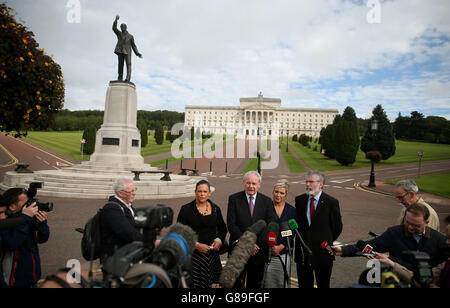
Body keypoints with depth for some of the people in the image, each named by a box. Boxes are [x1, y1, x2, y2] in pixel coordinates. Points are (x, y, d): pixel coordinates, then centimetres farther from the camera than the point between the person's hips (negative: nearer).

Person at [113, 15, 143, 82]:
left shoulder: (130, 36, 18)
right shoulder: (119, 34, 22)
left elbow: (133, 45, 14)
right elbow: (114, 28, 7)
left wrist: (137, 53, 3)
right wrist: (116, 20, -3)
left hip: (127, 51, -2)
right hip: (120, 51, 2)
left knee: (128, 64, -15)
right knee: (120, 64, -3)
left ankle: (128, 78, -25)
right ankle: (120, 78, -6)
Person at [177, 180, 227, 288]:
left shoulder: (215, 209, 7)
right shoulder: (186, 209, -3)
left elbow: (223, 228, 19)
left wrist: (219, 240, 0)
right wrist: (196, 244, -12)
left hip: (213, 253, 3)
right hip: (193, 253, -3)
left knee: (213, 282, 3)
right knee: (195, 282, -5)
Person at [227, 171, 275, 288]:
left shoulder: (266, 201, 4)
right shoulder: (234, 199, -2)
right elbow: (231, 225, -8)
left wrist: (258, 244, -12)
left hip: (259, 251, 2)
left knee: (256, 283, 13)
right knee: (237, 283, 7)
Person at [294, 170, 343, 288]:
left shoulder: (331, 202, -8)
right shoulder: (299, 200, 1)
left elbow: (337, 228, -1)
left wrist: (326, 242, 4)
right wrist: (301, 240, 5)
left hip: (322, 253, -3)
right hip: (302, 252, 3)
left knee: (323, 284, 12)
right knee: (304, 284, 14)